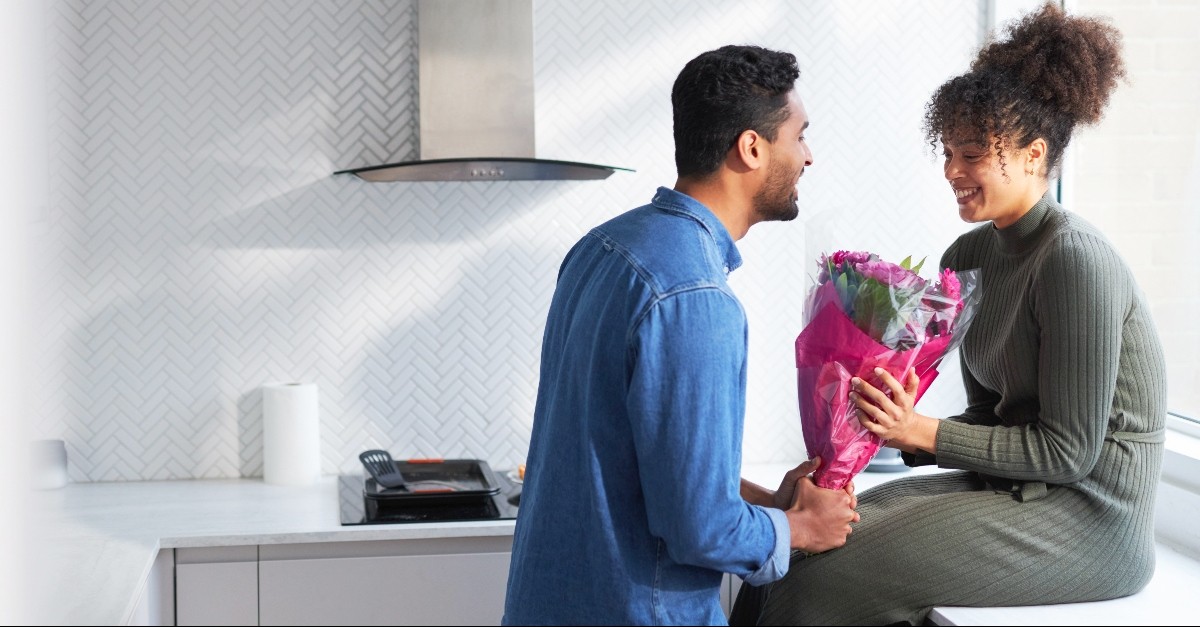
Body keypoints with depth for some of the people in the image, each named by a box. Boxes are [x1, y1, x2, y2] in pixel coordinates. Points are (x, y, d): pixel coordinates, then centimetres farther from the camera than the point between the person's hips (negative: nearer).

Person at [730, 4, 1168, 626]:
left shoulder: (1075, 260, -18)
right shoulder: (968, 255, 8)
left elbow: (1068, 451, -18)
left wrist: (925, 433, -18)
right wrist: (901, 428, -5)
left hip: (1087, 521, -8)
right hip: (1011, 490, 8)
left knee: (824, 569, -17)